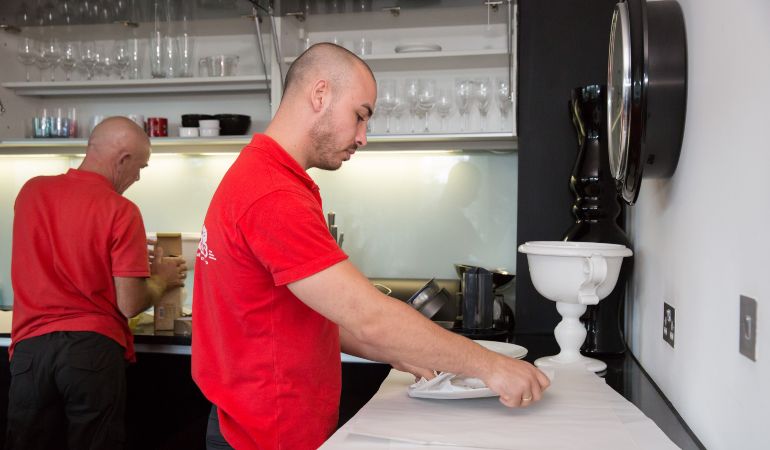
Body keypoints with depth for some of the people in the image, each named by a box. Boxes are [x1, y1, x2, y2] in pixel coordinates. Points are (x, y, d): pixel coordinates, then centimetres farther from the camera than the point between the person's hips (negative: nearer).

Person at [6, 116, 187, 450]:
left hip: (29, 346, 4)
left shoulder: (31, 191, 5)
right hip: (94, 347, -4)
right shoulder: (120, 210, -11)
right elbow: (129, 305, -11)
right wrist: (162, 278, 8)